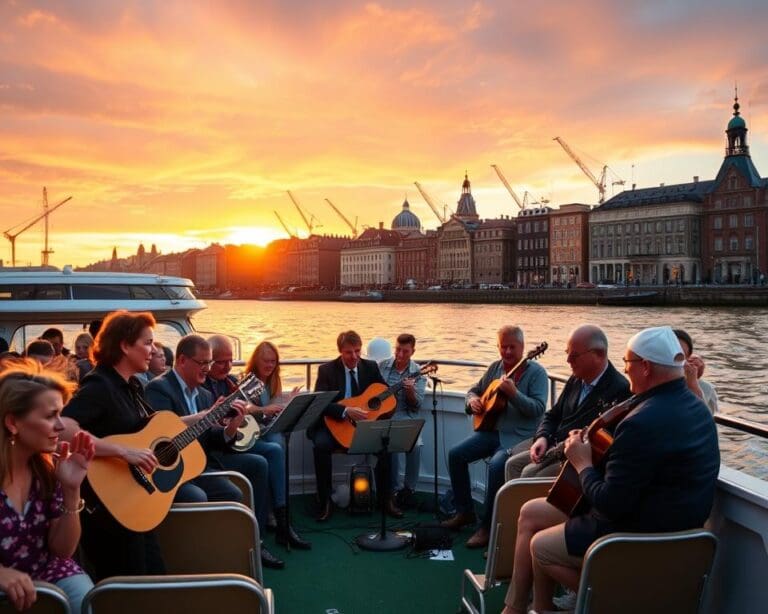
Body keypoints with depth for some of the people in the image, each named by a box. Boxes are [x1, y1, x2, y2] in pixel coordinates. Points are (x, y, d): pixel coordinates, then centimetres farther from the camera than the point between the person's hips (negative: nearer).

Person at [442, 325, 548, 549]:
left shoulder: (536, 372, -7)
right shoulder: (495, 367, 11)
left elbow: (538, 409, -18)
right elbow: (474, 390, 22)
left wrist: (513, 393, -30)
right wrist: (472, 400, -1)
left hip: (519, 435, -7)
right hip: (491, 429, 7)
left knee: (496, 465, -31)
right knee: (456, 454, -8)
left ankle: (488, 526, -15)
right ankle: (465, 511, 9)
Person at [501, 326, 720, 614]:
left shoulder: (644, 422, -30)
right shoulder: (690, 403, 4)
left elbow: (609, 504, -27)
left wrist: (582, 463, -11)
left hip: (644, 534, -10)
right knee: (530, 514, 12)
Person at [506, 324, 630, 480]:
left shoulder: (619, 390, -18)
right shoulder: (576, 380, 11)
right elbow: (553, 415, 21)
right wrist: (542, 438, 0)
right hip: (556, 448, 9)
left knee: (530, 473, -22)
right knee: (513, 464, 0)